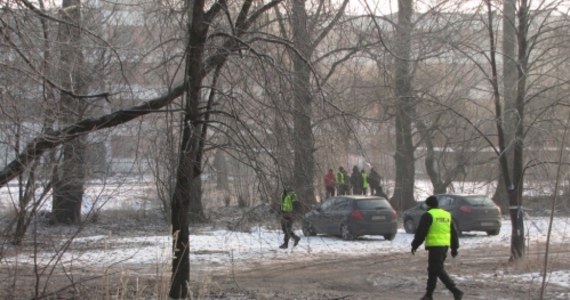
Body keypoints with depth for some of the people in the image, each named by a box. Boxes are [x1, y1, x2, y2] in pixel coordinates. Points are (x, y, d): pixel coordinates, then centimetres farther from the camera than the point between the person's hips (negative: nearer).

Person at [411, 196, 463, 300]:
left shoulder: (428, 215, -7)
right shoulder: (447, 215, 16)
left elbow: (421, 233, -9)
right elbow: (454, 233, 18)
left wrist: (414, 245, 0)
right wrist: (454, 248, 23)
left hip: (435, 246, -8)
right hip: (445, 245, 8)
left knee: (439, 270, -7)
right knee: (433, 270, 15)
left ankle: (456, 291, -18)